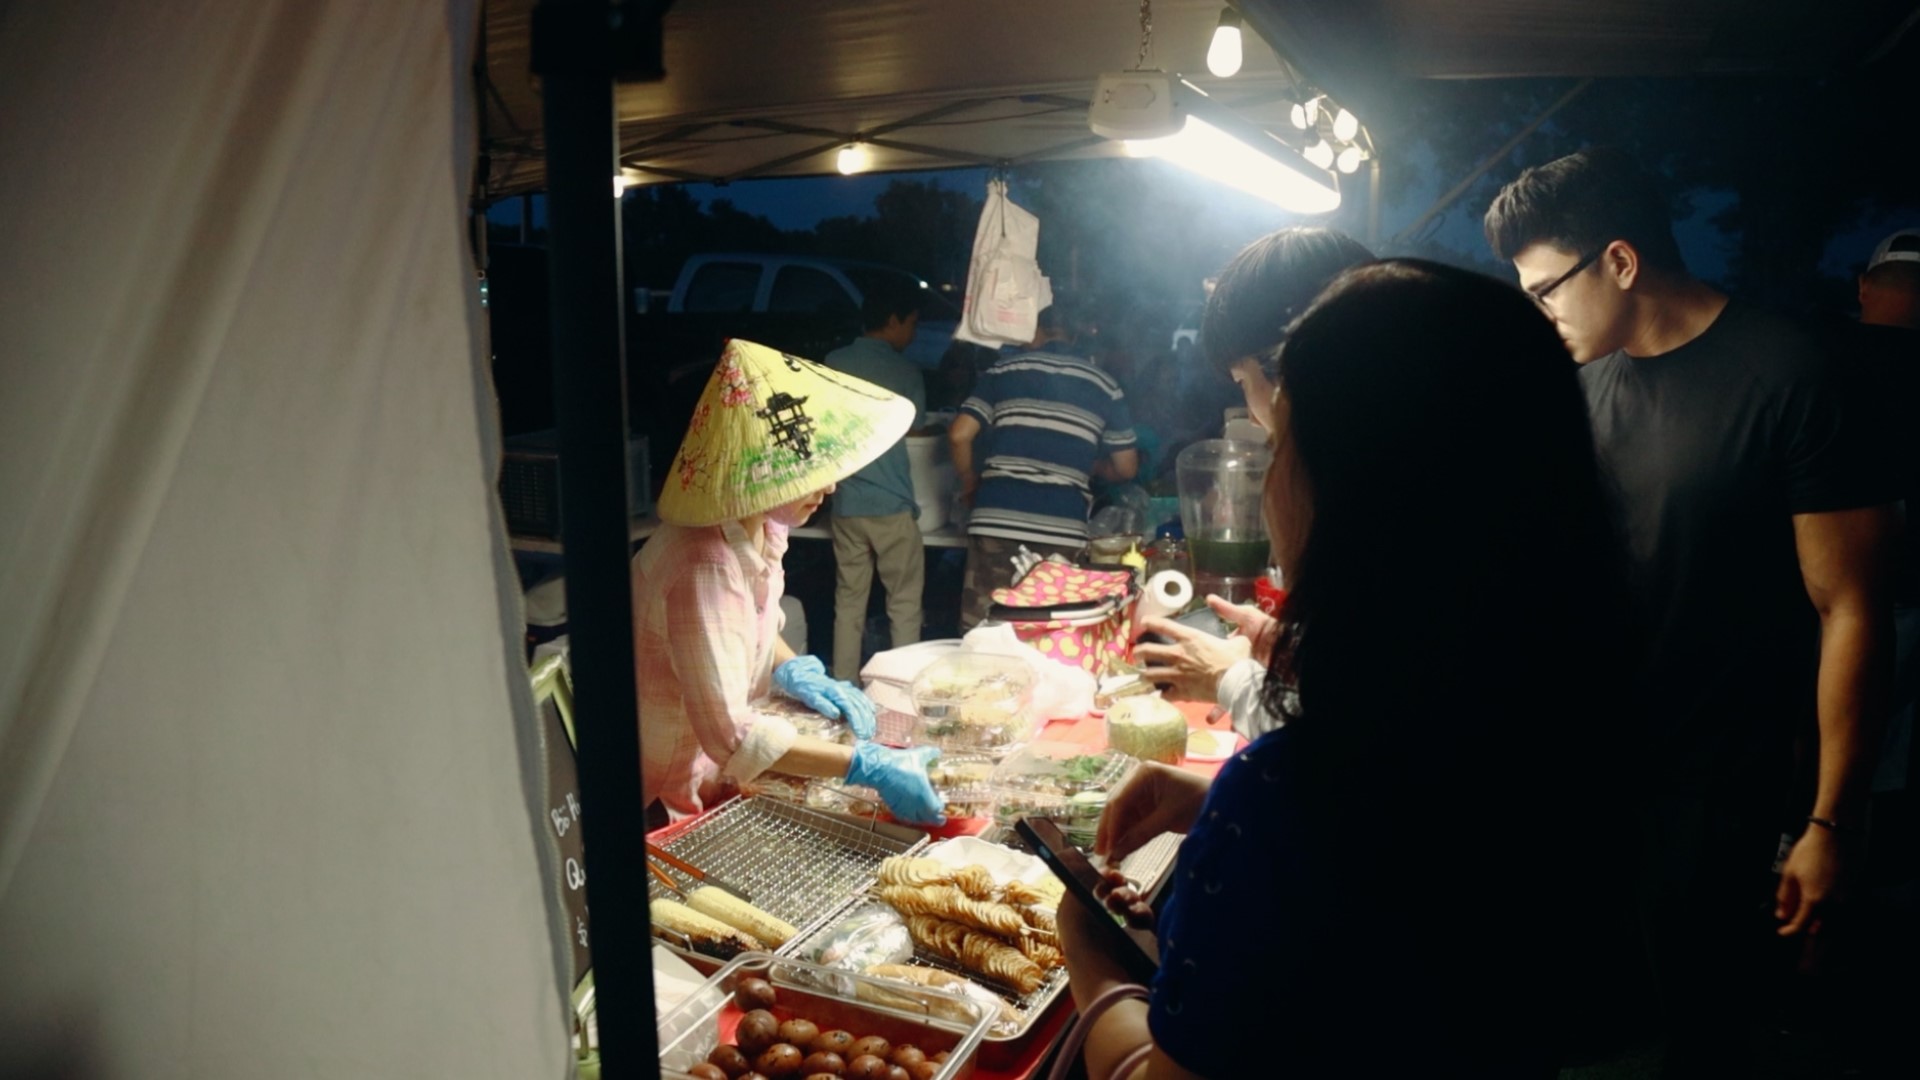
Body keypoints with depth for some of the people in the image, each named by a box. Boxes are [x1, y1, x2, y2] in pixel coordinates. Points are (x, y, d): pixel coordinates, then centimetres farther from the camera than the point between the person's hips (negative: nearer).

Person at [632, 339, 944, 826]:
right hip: (669, 802, -8)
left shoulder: (762, 528, -4)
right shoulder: (707, 569, -31)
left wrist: (793, 671, -4)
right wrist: (869, 767, -34)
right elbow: (731, 734, -33)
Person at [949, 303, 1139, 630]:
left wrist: (968, 480, 19)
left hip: (997, 519, 0)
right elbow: (1126, 467, 14)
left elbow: (959, 434, 2)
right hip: (1063, 528, 1)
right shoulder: (1105, 386, 11)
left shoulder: (1005, 369, 9)